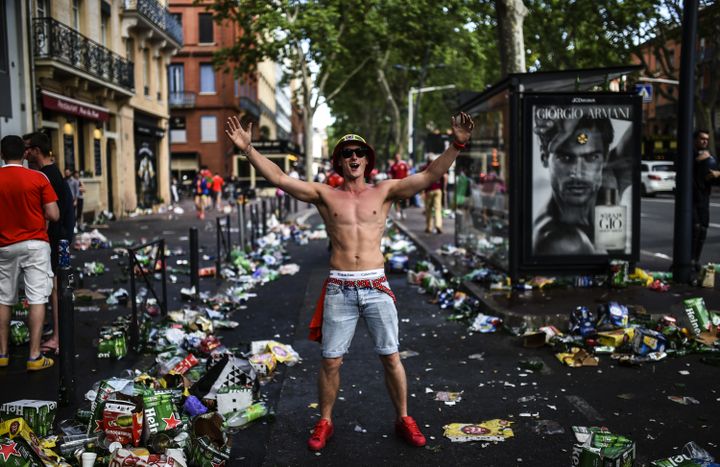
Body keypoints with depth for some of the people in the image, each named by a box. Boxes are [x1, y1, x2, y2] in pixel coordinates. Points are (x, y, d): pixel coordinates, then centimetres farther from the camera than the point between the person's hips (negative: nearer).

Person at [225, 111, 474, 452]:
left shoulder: (384, 192, 6)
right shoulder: (325, 195, 5)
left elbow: (429, 175, -1)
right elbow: (278, 178, -2)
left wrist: (456, 146, -12)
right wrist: (248, 149, -11)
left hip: (376, 286, 0)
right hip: (339, 289, 0)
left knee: (391, 357, 6)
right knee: (331, 361, 5)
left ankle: (403, 420, 24)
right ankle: (325, 422, 24)